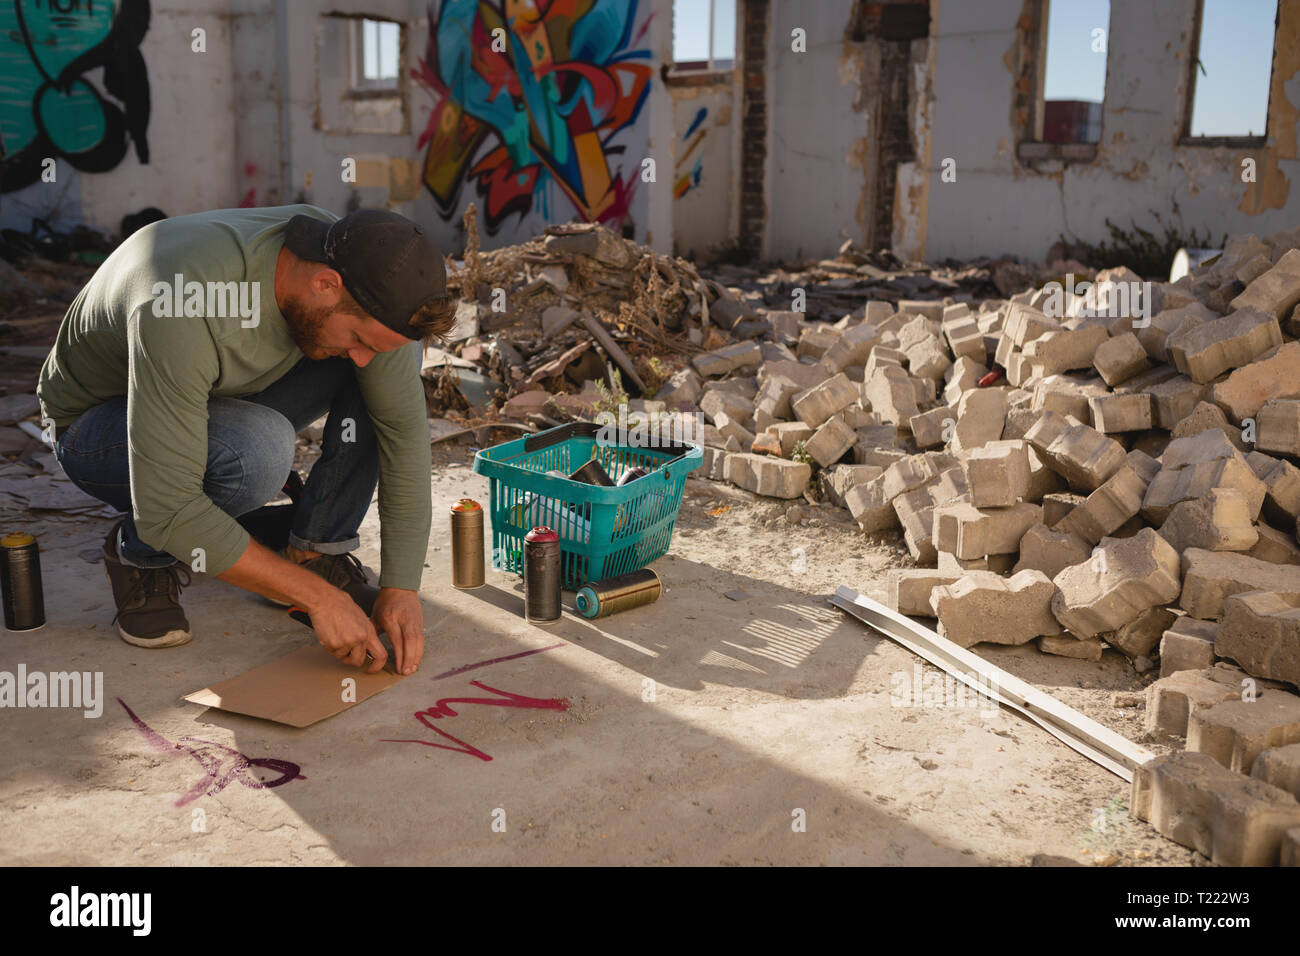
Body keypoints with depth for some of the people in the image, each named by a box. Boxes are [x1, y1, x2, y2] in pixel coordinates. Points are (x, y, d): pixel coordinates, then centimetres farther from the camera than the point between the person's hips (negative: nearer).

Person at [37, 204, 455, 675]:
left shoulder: (357, 264, -22)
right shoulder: (184, 310, -41)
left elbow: (403, 425, -16)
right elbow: (166, 510, -38)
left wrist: (401, 586, -21)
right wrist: (319, 597, -33)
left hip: (223, 401, 5)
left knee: (398, 359, -16)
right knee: (256, 453, -39)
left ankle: (315, 550, -7)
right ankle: (138, 555, -7)